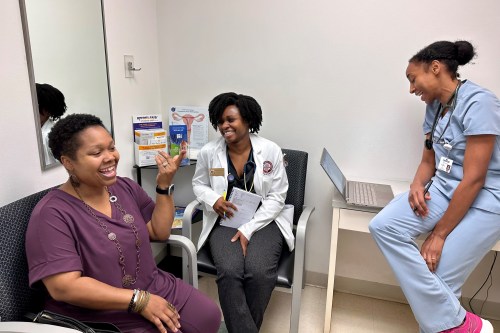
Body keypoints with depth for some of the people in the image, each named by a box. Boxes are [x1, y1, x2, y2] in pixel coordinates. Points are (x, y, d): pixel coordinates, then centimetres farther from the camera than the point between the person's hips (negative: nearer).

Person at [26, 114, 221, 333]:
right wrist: (139, 300, -23)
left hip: (156, 289, 6)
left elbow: (160, 232, 3)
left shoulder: (126, 187, 3)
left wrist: (164, 184, -10)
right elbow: (64, 287, -23)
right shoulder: (52, 214, -16)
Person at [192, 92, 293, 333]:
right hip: (224, 222, 1)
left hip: (263, 221, 0)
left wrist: (248, 229, -14)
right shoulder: (208, 152, -3)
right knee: (229, 272, -27)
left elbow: (276, 197, -5)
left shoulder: (271, 151, -7)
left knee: (259, 273, -25)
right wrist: (213, 200, -12)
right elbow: (199, 184, 13)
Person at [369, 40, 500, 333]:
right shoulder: (434, 106, 8)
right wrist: (417, 185, -11)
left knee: (437, 279, -15)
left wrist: (439, 234, -16)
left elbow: (473, 179, -20)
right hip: (444, 188, 7)